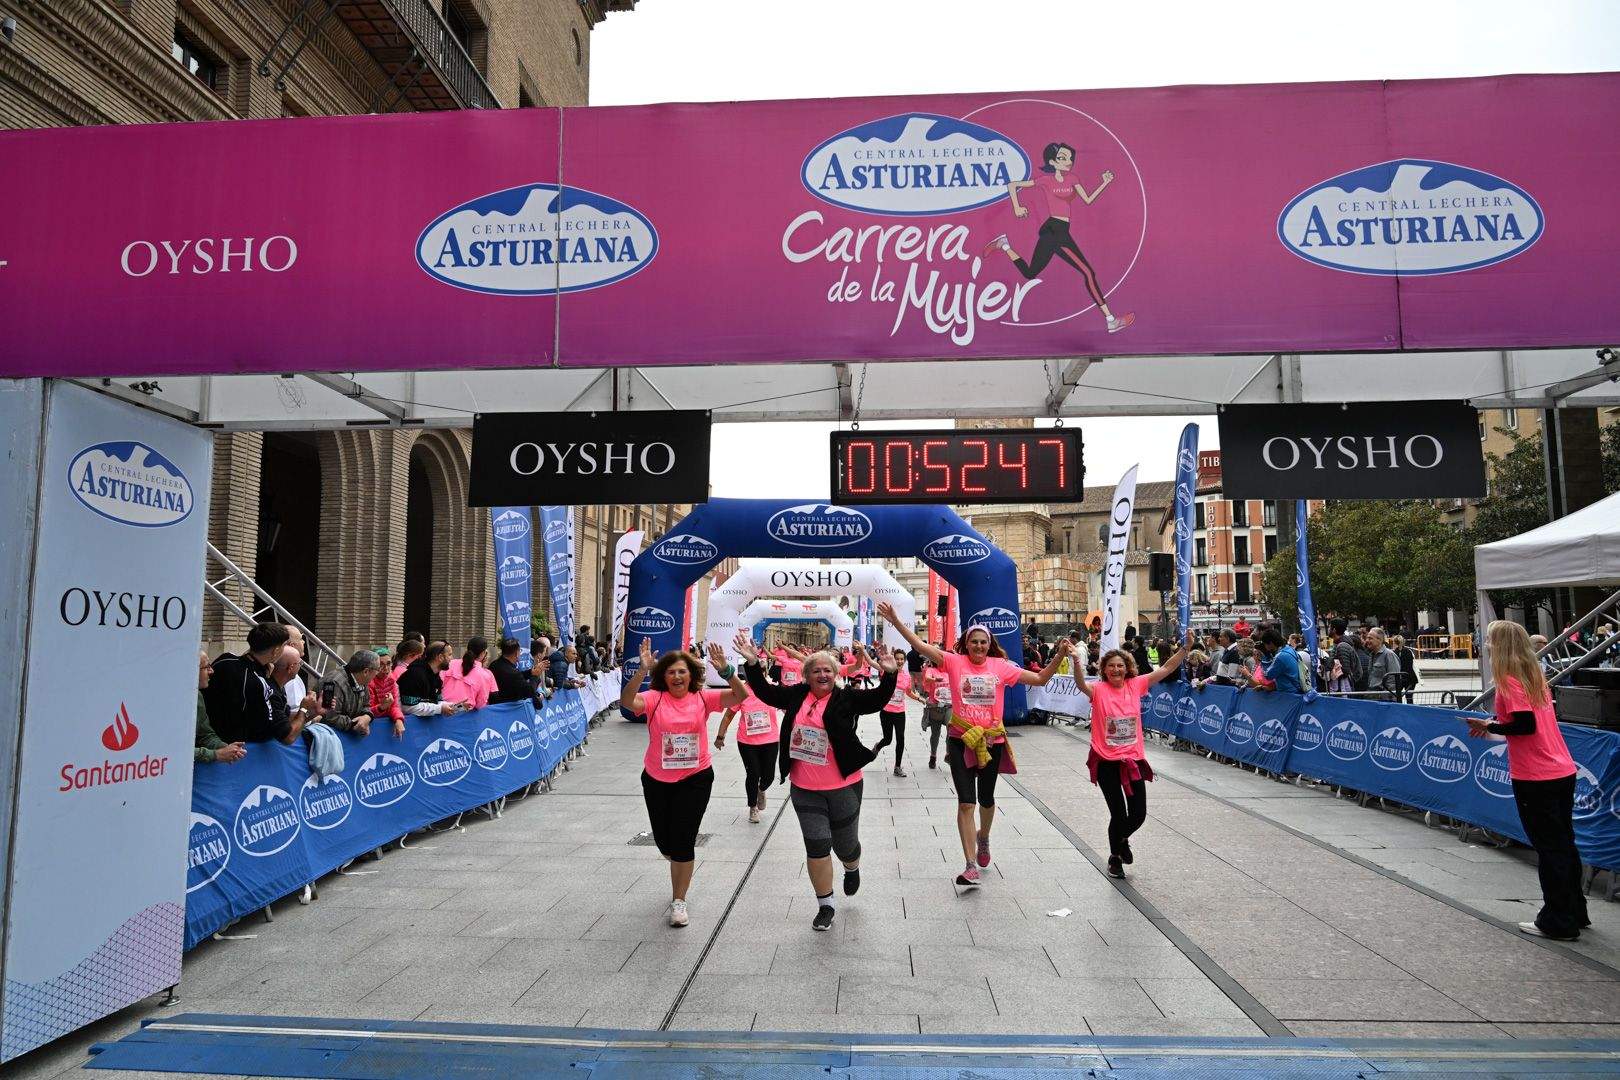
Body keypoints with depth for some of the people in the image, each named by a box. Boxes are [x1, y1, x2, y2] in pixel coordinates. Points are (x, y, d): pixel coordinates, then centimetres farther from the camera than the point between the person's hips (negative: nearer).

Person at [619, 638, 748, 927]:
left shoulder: (703, 698, -7)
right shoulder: (655, 699, -9)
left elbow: (741, 696, -18)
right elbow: (626, 701, -29)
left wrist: (726, 671, -34)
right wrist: (642, 670, -42)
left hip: (695, 778, -1)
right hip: (657, 780, 1)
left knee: (683, 840, -4)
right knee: (664, 840, 14)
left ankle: (678, 900, 15)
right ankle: (681, 868, 50)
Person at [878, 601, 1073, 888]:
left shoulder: (1001, 666, -1)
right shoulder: (955, 662, -6)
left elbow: (1040, 679, 1)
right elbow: (920, 646, -13)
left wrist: (1059, 656, -12)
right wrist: (895, 621, -21)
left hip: (992, 741, 2)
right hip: (961, 740, -2)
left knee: (986, 799, 19)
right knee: (966, 802, -7)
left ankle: (983, 837, 51)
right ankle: (971, 866, -4)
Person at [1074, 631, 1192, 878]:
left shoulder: (1135, 685, -1)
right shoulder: (1098, 689, -10)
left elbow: (1165, 669, -2)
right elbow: (1081, 684, -31)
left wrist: (1186, 647, -11)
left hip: (1133, 759, 3)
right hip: (1106, 761, -3)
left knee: (1138, 814, 7)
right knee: (1119, 814, 2)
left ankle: (1122, 839, 42)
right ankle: (1115, 857, 29)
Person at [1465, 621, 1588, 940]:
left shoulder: (1509, 680, -14)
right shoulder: (1534, 675, 10)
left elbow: (1526, 724, -20)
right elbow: (1532, 716, 14)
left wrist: (1490, 727, -7)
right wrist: (1495, 722, 7)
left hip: (1536, 778, -8)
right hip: (1563, 771, 8)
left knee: (1549, 848, 1)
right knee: (1564, 844, 19)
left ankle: (1558, 923, 10)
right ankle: (1575, 913, 30)